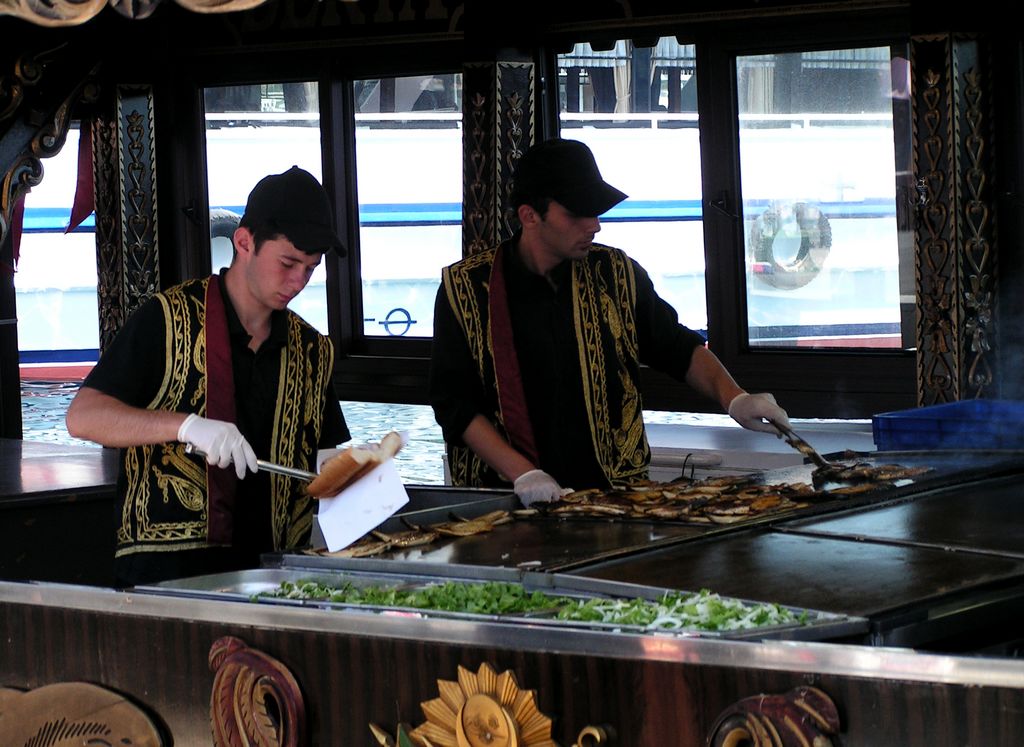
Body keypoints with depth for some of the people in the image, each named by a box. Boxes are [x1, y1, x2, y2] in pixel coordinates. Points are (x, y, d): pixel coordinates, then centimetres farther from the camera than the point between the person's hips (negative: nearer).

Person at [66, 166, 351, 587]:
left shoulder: (313, 351, 16)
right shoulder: (169, 319, 0)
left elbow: (325, 459, 23)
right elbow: (82, 417, -6)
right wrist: (187, 425, -19)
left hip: (270, 569, 5)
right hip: (167, 565, -5)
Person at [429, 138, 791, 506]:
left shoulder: (617, 274, 9)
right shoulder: (464, 287, 0)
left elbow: (679, 349, 21)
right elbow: (453, 402, -1)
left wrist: (734, 399, 3)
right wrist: (523, 474, -12)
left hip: (615, 489, 2)